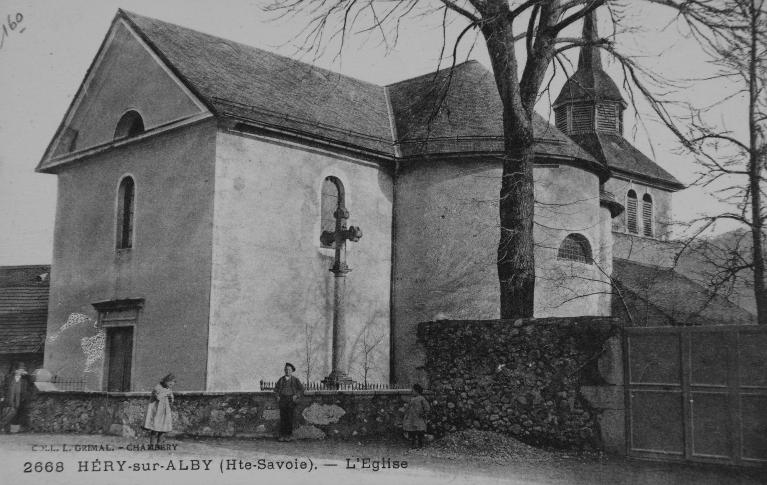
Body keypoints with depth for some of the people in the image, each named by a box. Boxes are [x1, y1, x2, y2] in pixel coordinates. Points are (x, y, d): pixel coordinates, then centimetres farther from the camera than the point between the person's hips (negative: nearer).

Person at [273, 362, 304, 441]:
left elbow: (301, 389, 6)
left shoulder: (295, 379, 2)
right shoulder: (281, 379, 9)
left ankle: (289, 435, 4)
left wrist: (296, 396, -5)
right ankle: (282, 435, 0)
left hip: (291, 400, -2)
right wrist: (277, 396, 9)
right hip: (283, 400, 2)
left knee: (290, 418, -4)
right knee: (282, 418, -2)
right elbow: (276, 388, 22)